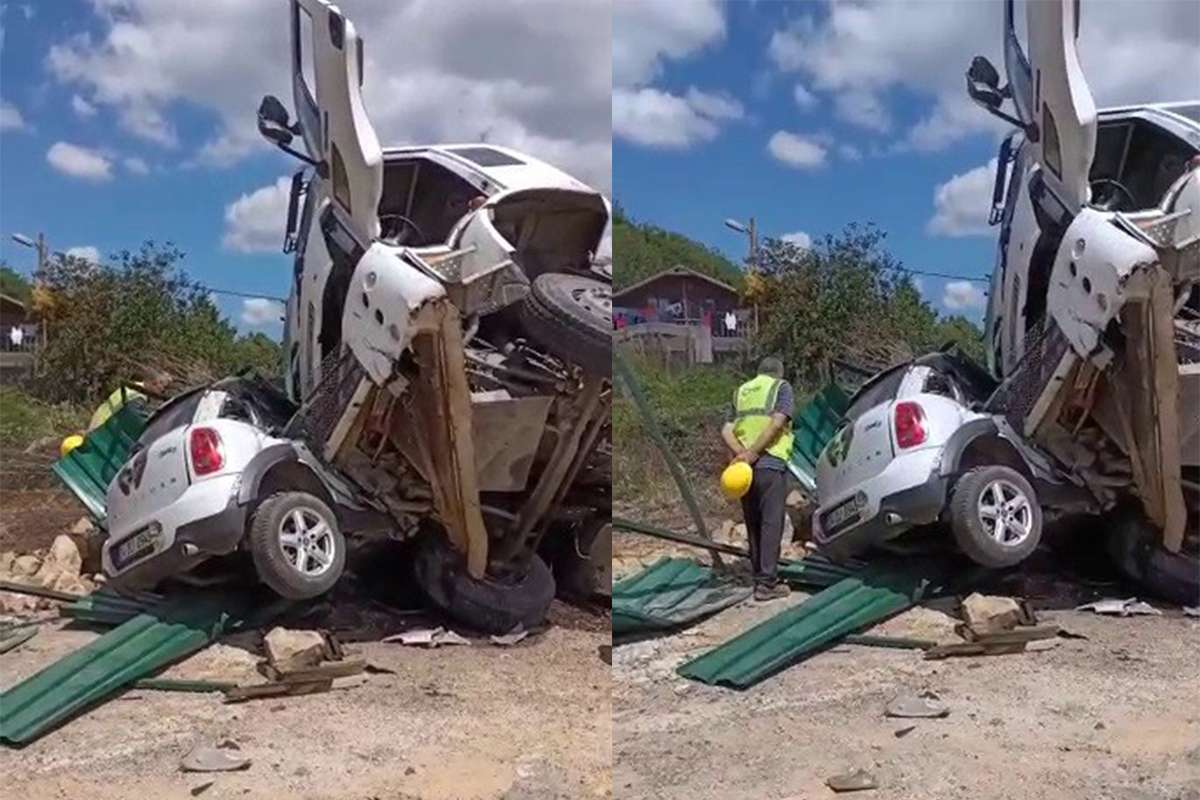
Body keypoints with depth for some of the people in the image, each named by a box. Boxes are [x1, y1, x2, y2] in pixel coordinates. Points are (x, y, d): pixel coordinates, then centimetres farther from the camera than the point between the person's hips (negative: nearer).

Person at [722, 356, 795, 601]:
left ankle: (760, 578, 18)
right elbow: (777, 422, -12)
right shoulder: (781, 387, 5)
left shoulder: (740, 392, 19)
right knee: (771, 523, -3)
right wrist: (753, 453, -14)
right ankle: (767, 583, -6)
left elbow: (727, 430, 5)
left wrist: (741, 453, -9)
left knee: (753, 524, 13)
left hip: (745, 465, 5)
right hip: (770, 463, -5)